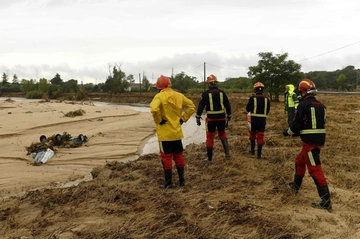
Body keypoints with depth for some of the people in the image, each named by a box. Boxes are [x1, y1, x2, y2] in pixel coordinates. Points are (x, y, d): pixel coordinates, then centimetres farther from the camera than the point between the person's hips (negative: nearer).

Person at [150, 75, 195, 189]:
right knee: (178, 156, 15)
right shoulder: (179, 95, 5)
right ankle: (182, 180, 22)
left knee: (166, 157, 3)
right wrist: (183, 119, 9)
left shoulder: (159, 96, -12)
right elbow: (192, 107, 9)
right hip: (177, 132, 5)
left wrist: (159, 121, -15)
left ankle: (168, 182, 8)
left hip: (165, 133, -5)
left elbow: (154, 109, -31)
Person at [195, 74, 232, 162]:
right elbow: (228, 106, 4)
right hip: (221, 118, 3)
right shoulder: (222, 92, 2)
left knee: (210, 137, 8)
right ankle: (227, 153, 12)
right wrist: (228, 117, 14)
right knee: (222, 134, 23)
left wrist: (198, 118, 2)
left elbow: (201, 106, -7)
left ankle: (209, 158, 14)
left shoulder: (206, 93, -6)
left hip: (211, 118, -3)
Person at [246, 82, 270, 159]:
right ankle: (259, 154, 2)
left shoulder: (252, 98, -10)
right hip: (263, 119, 1)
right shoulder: (266, 99, -2)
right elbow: (267, 110, 9)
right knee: (260, 136, 5)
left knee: (252, 134, 20)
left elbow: (248, 109, 1)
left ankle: (252, 150, 33)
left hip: (254, 119, -1)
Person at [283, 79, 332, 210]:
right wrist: (298, 131, 25)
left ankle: (326, 201, -5)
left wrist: (287, 132, 8)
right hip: (319, 139, 9)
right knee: (299, 161, 25)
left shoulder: (303, 105, -13)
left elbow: (296, 124, -12)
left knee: (315, 170, -6)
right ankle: (295, 186, 41)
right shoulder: (321, 105, 10)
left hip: (310, 141, -9)